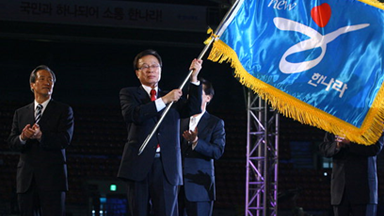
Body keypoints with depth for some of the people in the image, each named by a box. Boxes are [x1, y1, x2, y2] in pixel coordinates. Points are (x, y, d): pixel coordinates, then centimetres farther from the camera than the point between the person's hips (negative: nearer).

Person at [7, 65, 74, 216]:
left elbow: (65, 139, -7)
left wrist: (40, 136, -23)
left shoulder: (64, 111, 8)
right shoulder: (20, 113, 17)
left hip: (52, 180, -3)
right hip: (26, 179, 3)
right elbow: (11, 142, 8)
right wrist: (23, 137, -16)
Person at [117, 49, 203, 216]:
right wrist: (164, 100, -14)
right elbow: (133, 114, -10)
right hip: (139, 164, -1)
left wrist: (194, 78, -4)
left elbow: (193, 109, 3)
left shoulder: (173, 98, 20)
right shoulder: (129, 94, 11)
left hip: (167, 165, 2)